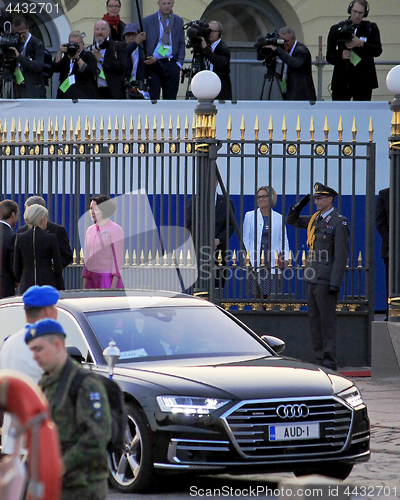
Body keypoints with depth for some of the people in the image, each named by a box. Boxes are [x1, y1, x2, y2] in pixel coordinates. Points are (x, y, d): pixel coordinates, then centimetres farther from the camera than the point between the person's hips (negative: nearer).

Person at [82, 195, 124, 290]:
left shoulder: (115, 229, -4)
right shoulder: (90, 230, 15)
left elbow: (118, 259, -8)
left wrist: (114, 286, -15)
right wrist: (84, 284, 11)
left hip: (108, 278, -6)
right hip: (91, 278, 6)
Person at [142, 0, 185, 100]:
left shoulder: (178, 21, 12)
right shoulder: (148, 21, 5)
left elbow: (181, 44, 12)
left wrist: (179, 63, 0)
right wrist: (147, 60, -10)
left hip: (172, 65, 2)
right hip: (153, 65, -2)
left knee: (170, 98, 3)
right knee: (152, 98, -4)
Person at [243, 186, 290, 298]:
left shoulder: (278, 218, 11)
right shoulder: (250, 216, 10)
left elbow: (284, 241, 12)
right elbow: (245, 240, 9)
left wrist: (284, 259, -2)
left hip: (272, 263, 0)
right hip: (255, 263, 0)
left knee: (270, 296, -5)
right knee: (257, 296, -5)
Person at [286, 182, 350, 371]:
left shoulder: (339, 222, -9)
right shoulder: (315, 219, 14)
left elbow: (341, 254, -13)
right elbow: (291, 221, 28)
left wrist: (335, 283, -18)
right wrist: (299, 206, 6)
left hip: (326, 281, -8)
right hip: (312, 278, 8)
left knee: (327, 321, -5)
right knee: (314, 320, 10)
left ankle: (329, 361, -3)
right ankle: (319, 360, 16)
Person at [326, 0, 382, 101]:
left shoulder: (371, 28, 8)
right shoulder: (336, 29, 8)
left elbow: (378, 51, -3)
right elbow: (329, 57, 7)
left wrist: (361, 43, -18)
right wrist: (340, 56, -15)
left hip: (363, 83, 0)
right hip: (341, 81, 0)